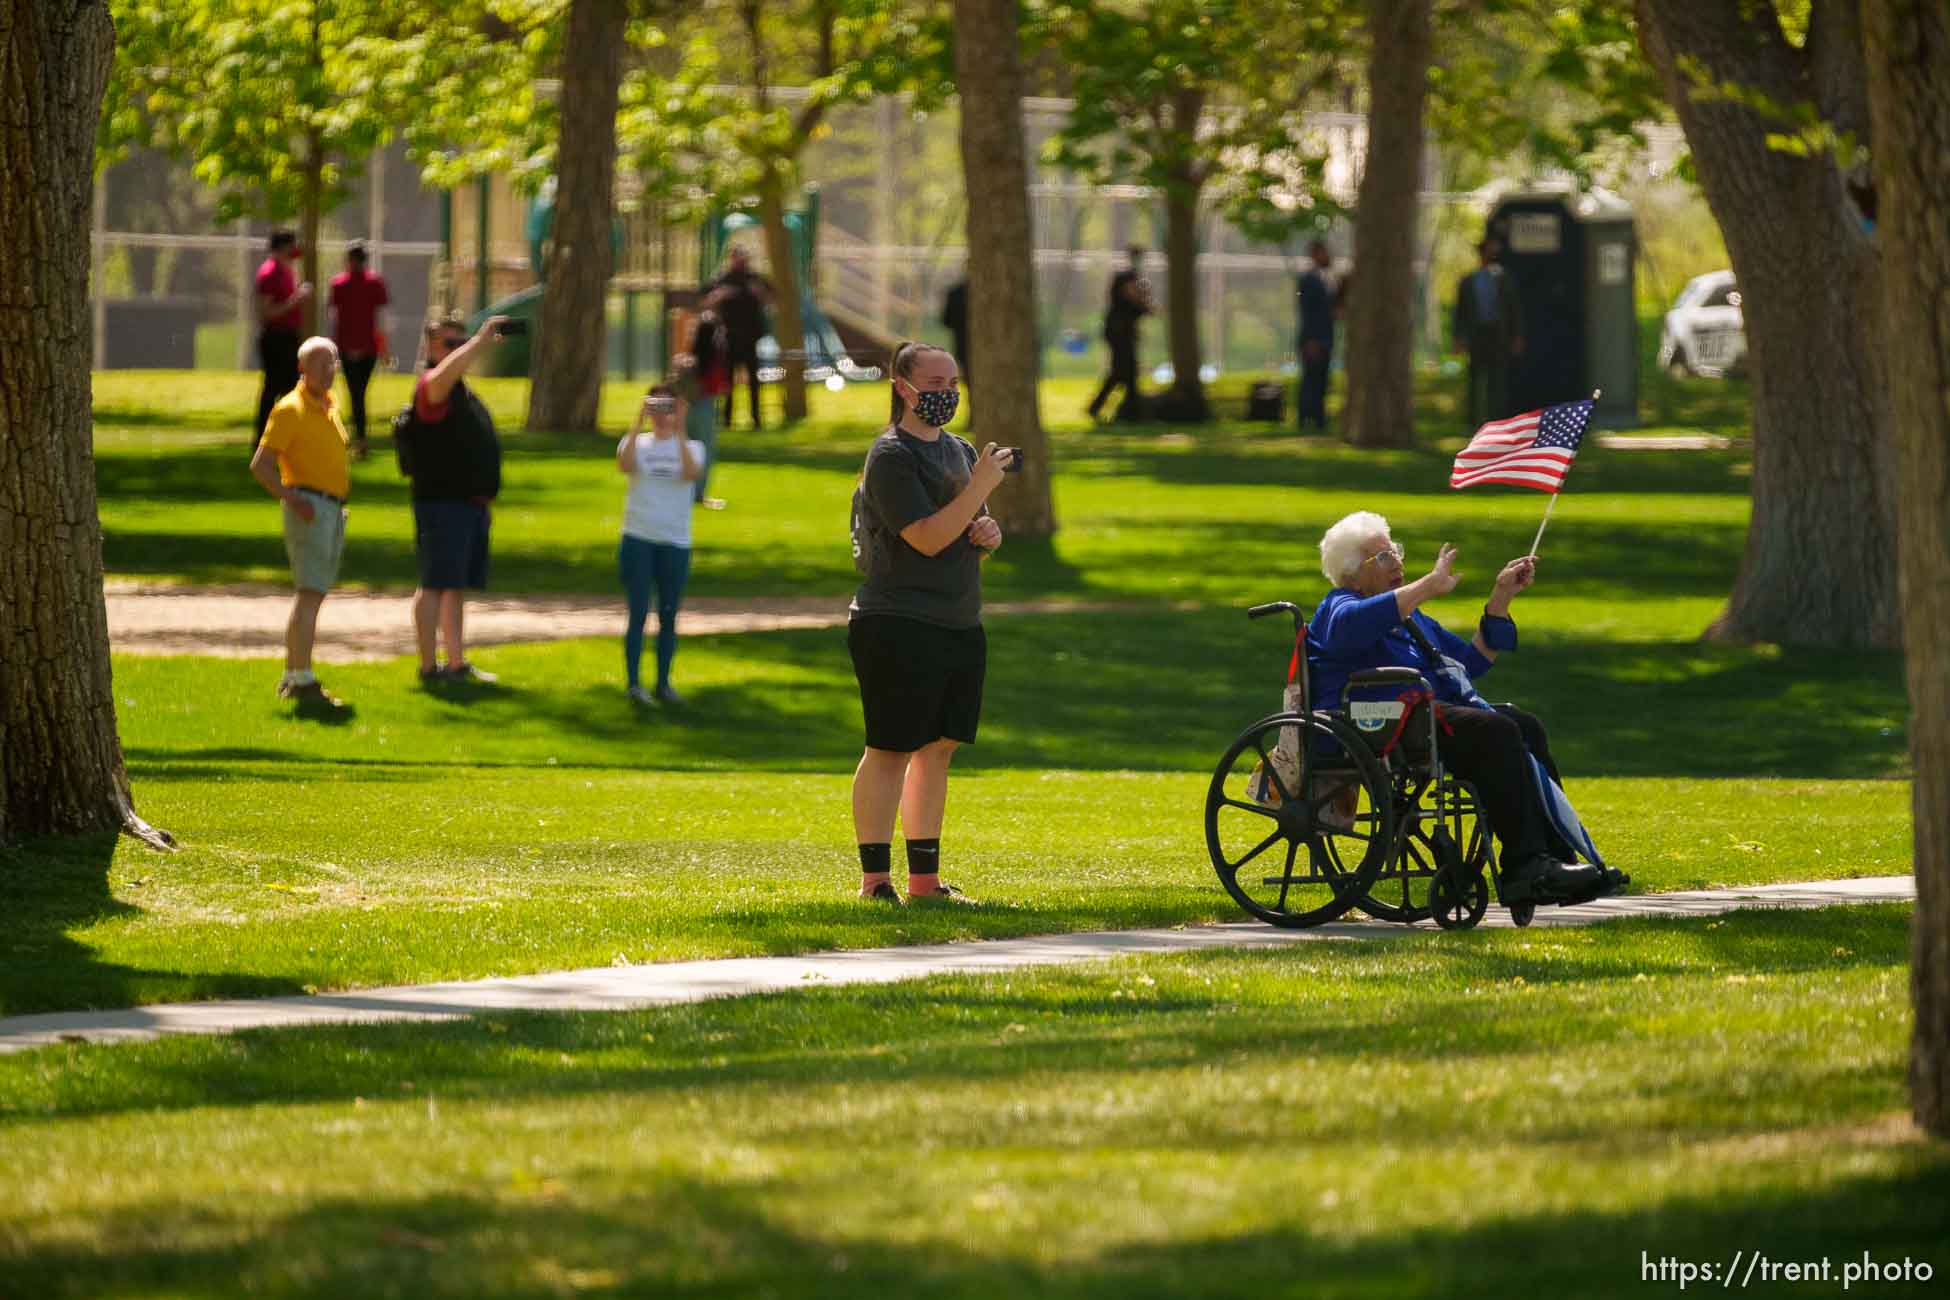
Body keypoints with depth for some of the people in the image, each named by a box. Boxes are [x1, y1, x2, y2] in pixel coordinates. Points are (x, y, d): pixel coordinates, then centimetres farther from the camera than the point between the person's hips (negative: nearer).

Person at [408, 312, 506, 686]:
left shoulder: (464, 392, 19)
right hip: (443, 504, -10)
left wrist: (487, 499, 27)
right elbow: (445, 372, -37)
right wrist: (482, 340, -40)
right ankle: (428, 667, -5)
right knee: (435, 585, -7)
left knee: (458, 588, 14)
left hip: (472, 503, 10)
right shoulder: (432, 386, -11)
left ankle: (457, 664, 19)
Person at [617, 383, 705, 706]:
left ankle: (663, 684, 13)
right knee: (638, 612, -3)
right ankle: (633, 684, 0)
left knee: (668, 615, 5)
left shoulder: (690, 447, 6)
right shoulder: (636, 443, 4)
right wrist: (639, 423, -19)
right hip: (638, 538, -1)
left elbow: (692, 473, -17)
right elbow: (625, 465, -18)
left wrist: (680, 431, -20)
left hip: (675, 542, 1)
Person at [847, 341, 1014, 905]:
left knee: (937, 748, 10)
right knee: (890, 750, -7)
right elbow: (927, 538, -19)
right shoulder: (892, 457, -10)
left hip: (959, 626, 9)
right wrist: (981, 488, -21)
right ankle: (875, 879, -4)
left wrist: (989, 535, 3)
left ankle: (925, 879, 16)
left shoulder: (960, 452, 18)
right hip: (898, 626, -8)